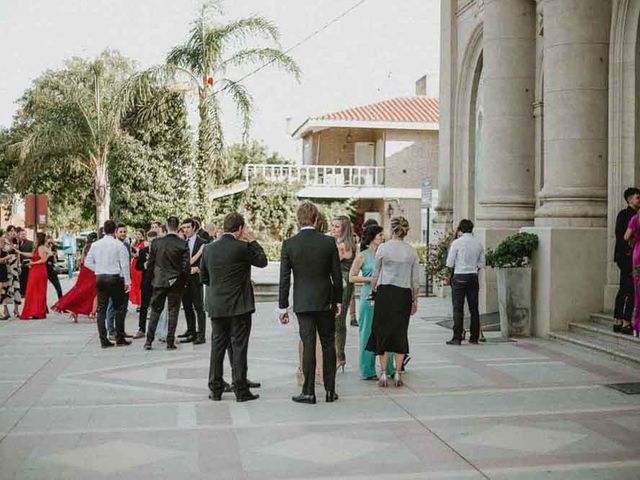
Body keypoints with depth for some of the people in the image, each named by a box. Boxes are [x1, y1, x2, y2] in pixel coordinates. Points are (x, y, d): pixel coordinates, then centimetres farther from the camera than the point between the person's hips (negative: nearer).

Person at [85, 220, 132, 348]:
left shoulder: (95, 245, 5)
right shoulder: (119, 245, -6)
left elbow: (87, 262, 8)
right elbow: (124, 264, -8)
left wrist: (99, 269, 14)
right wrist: (127, 281, -3)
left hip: (100, 278, 4)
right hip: (115, 278, -4)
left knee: (101, 309, 6)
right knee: (120, 308, 6)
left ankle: (103, 340, 7)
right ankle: (120, 338, 6)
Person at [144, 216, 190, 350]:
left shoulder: (156, 242, -4)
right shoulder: (183, 244, -10)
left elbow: (150, 264, 1)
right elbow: (186, 267, -11)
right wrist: (183, 280, 6)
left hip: (159, 282, 2)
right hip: (176, 283, -2)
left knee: (155, 311, 11)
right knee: (173, 312, 6)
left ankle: (149, 341, 11)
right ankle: (170, 342, 8)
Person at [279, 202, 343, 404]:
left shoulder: (289, 244, -7)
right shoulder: (329, 242, -5)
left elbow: (284, 279, -5)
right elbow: (337, 275, 0)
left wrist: (283, 306, 1)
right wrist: (338, 300, 11)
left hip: (302, 303, -1)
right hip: (326, 301, 1)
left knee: (308, 345, 3)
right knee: (328, 344, 11)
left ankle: (308, 392, 6)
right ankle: (330, 390, 16)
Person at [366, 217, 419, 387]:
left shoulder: (383, 248, -4)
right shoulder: (412, 251, 2)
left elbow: (375, 275, 3)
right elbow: (415, 280, 5)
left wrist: (373, 291, 17)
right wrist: (415, 300, 14)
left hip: (385, 292, -2)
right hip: (404, 295, 2)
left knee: (382, 331, 6)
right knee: (400, 333, 9)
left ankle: (383, 375, 5)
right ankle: (398, 375, 9)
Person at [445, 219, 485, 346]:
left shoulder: (456, 243, -7)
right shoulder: (478, 244, 5)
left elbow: (449, 264, -5)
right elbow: (481, 264, 10)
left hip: (459, 277, -4)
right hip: (473, 277, 4)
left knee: (458, 308, -2)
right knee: (474, 308, 9)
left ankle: (457, 338, -4)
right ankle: (474, 337, 13)